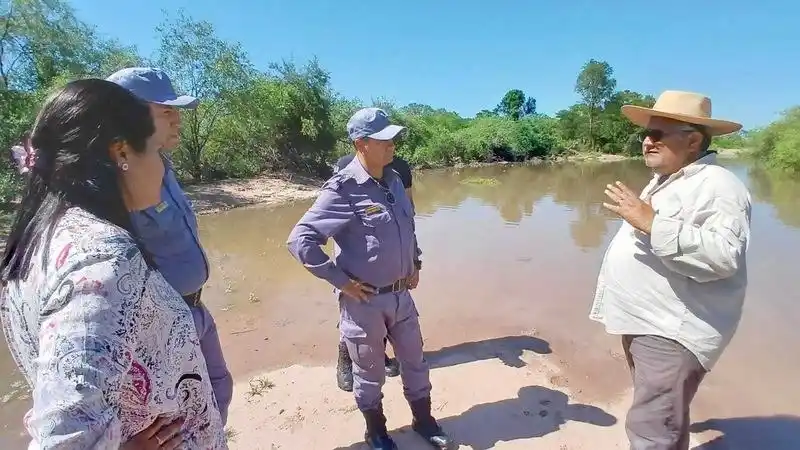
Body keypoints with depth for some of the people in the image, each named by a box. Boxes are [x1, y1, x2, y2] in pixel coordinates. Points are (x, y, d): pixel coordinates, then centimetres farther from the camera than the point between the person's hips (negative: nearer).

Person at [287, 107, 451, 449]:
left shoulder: (393, 181, 2)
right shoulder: (342, 189, -20)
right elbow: (300, 240, -23)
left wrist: (415, 263, 13)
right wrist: (340, 281, -20)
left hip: (401, 294, 7)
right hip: (364, 300, -6)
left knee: (415, 362, 22)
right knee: (369, 373, 16)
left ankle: (423, 420, 46)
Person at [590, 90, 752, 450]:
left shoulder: (718, 186, -16)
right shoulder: (665, 180, 14)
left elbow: (723, 256, -30)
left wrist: (652, 223, -33)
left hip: (672, 331, -10)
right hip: (644, 322, 10)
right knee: (663, 420, 25)